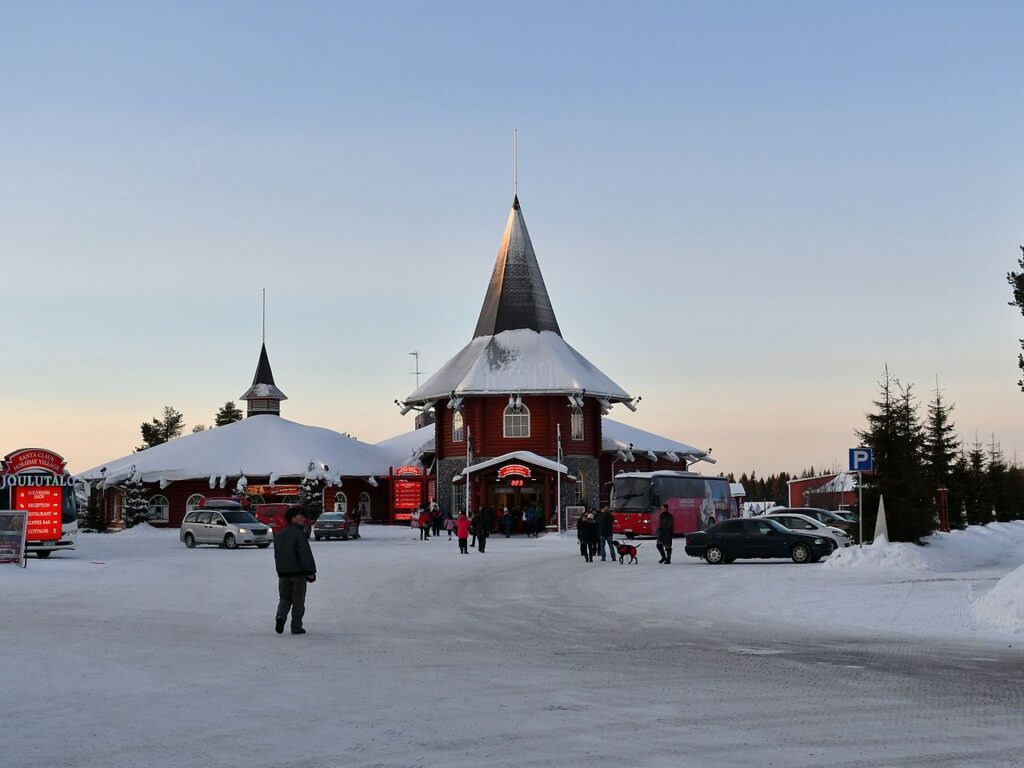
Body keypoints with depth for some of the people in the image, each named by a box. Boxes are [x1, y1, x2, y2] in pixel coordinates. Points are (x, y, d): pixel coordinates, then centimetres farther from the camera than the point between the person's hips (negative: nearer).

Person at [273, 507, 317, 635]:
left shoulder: (278, 535, 9)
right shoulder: (299, 534, -14)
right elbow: (305, 554, -17)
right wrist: (310, 571, -13)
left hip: (283, 573, 6)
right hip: (298, 572, -5)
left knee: (284, 598, 14)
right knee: (298, 600, 5)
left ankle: (281, 616, -12)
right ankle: (296, 627, 7)